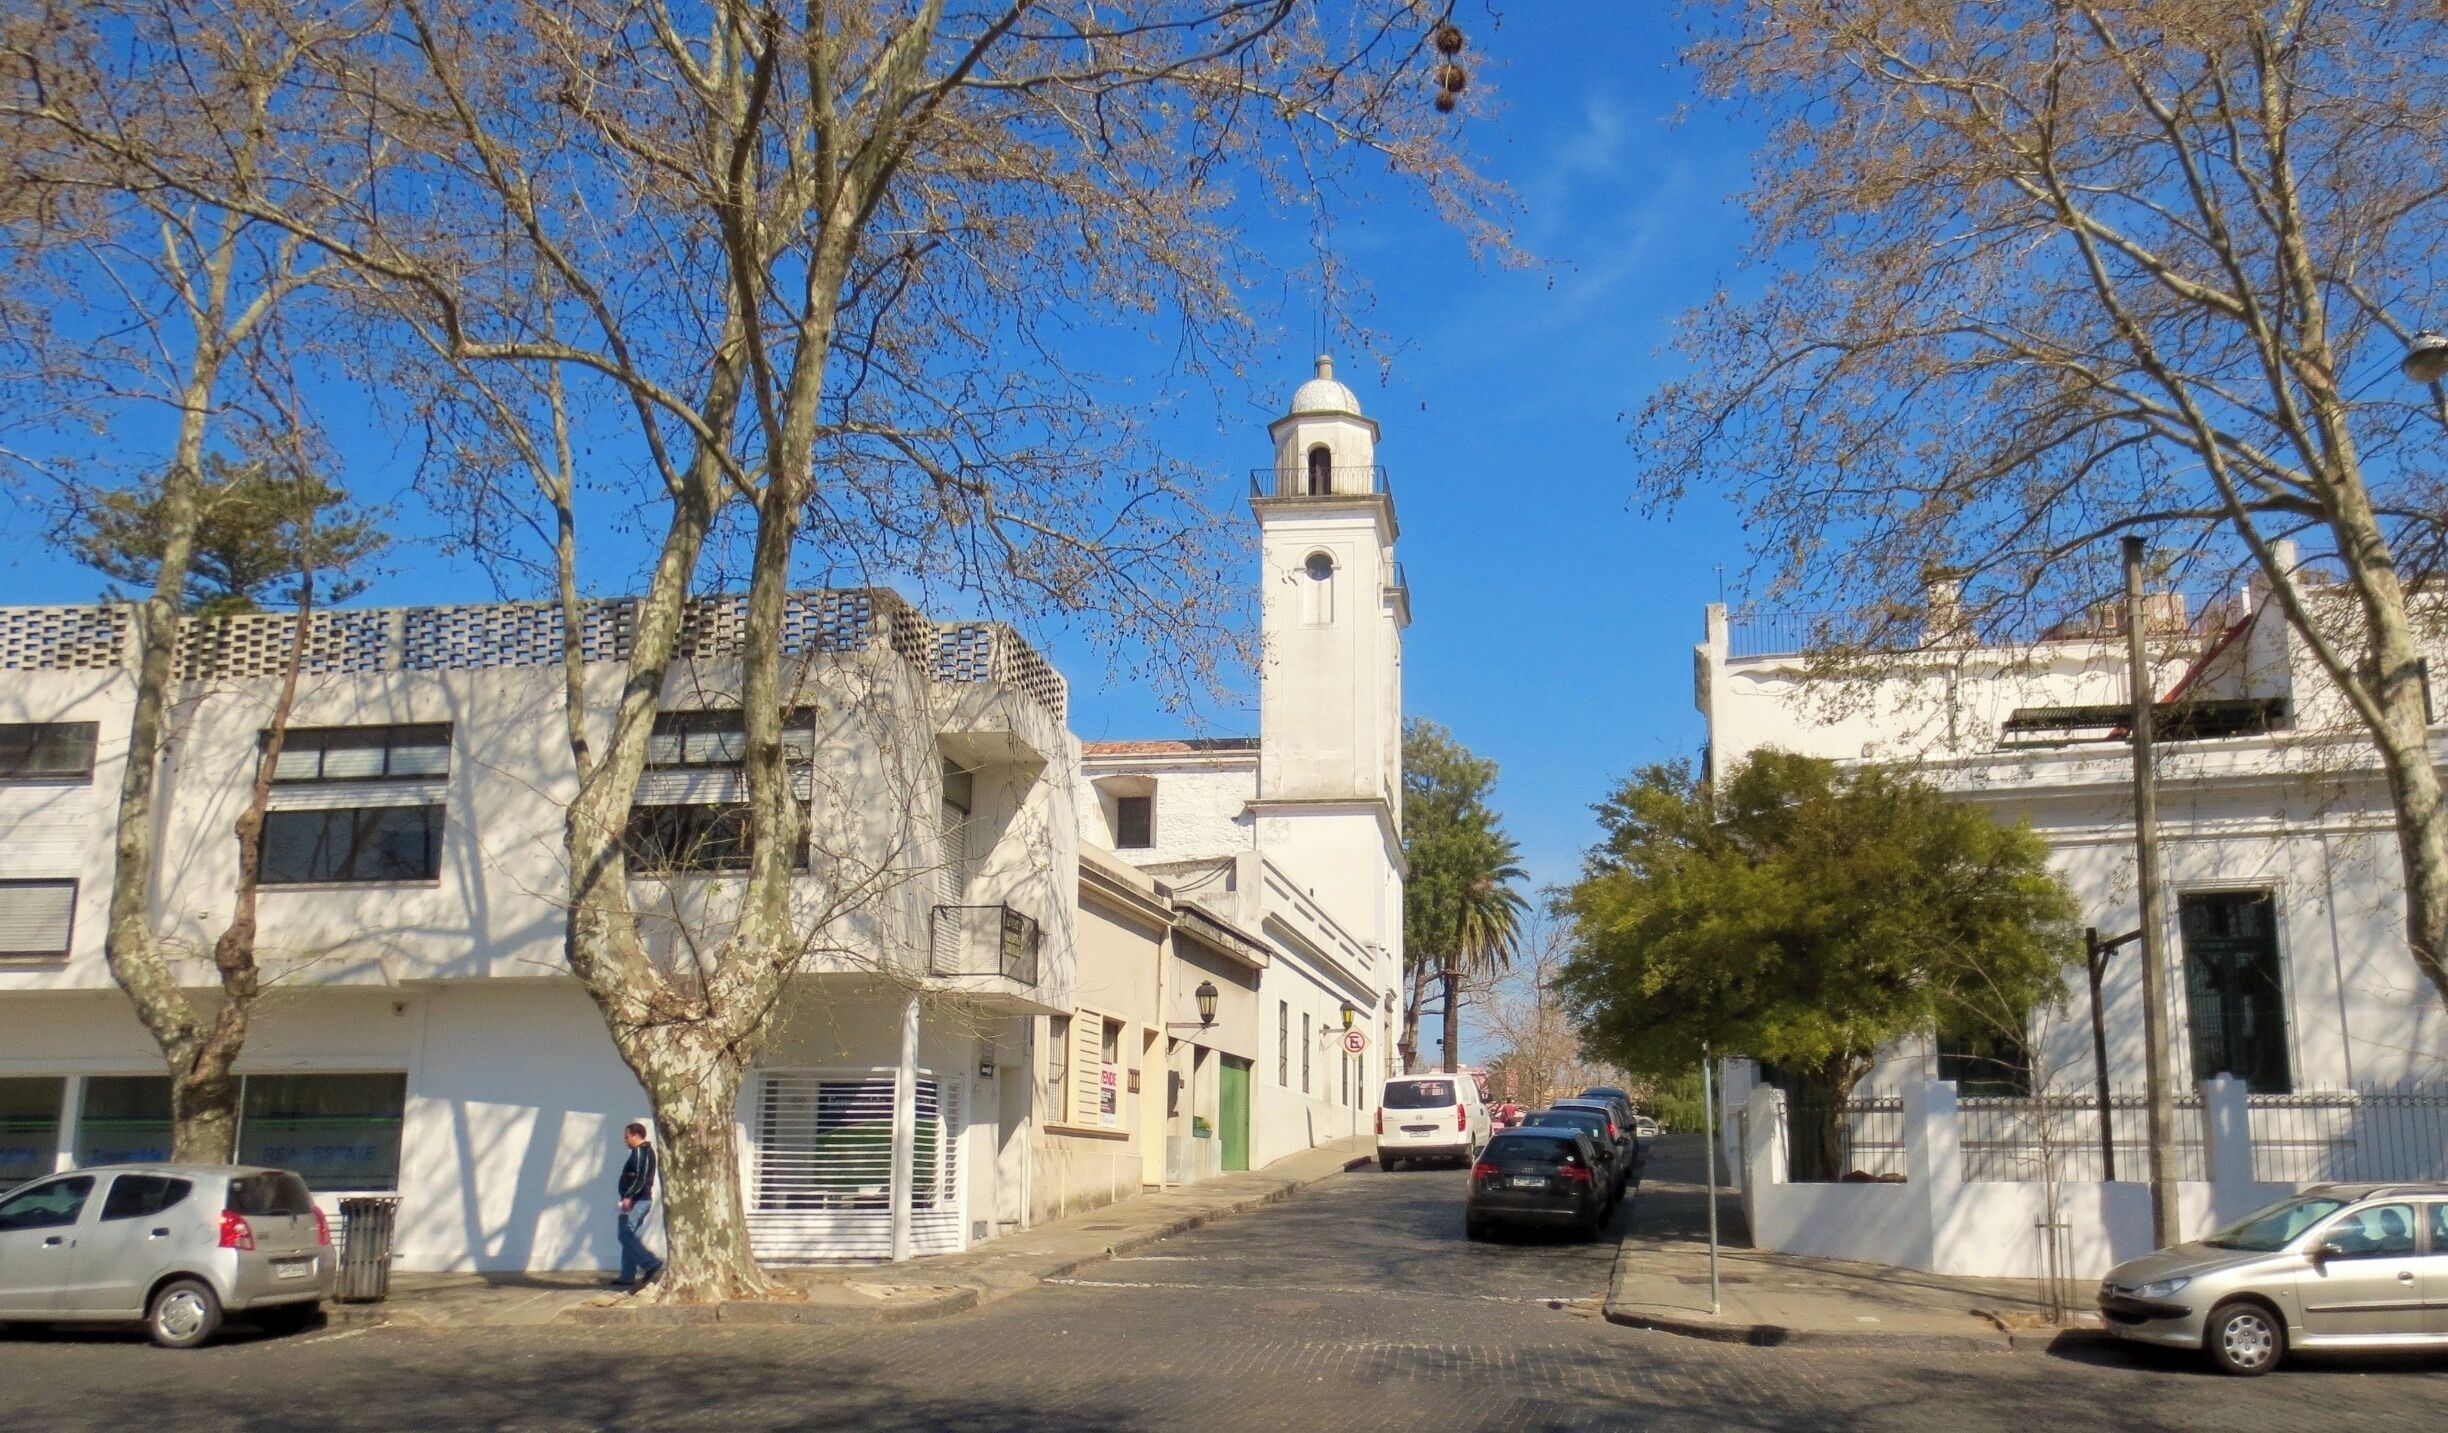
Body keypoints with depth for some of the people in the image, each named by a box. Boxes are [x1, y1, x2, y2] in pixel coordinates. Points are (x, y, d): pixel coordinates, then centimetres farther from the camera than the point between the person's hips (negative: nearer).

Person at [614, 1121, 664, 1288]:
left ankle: (650, 1263, -16)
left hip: (636, 1201, -10)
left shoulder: (640, 1151, -12)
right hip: (643, 1200, 10)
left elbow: (641, 1177, -22)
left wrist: (629, 1196, -24)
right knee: (628, 1237, 11)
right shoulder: (647, 1151, 19)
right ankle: (627, 1276, 11)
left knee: (625, 1235, -11)